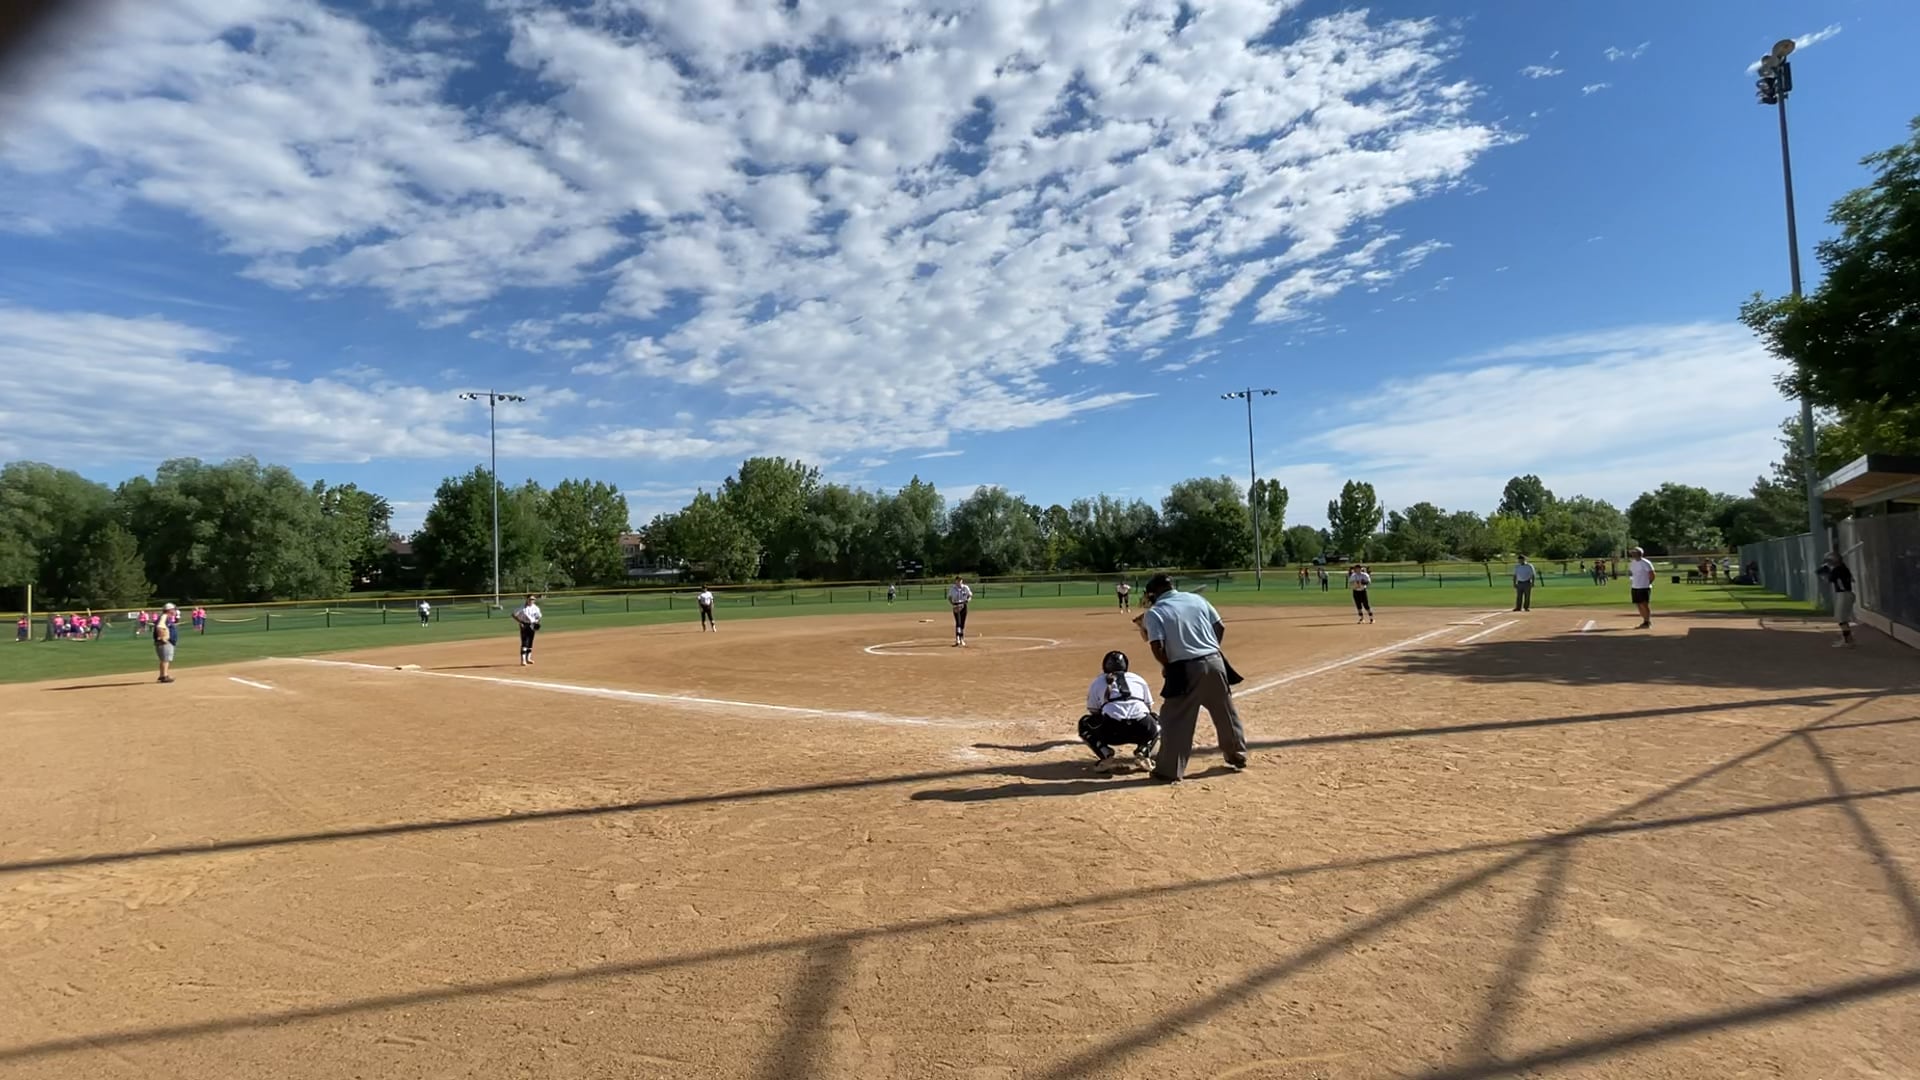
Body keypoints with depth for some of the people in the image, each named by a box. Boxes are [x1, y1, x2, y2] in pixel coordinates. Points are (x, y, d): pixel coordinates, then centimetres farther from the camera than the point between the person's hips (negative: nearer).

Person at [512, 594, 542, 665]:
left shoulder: (536, 608, 3)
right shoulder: (522, 607, -9)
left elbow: (539, 617, 12)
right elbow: (514, 615, -6)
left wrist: (537, 623, -8)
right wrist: (520, 622, -14)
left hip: (532, 626, 5)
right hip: (524, 625, -4)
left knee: (530, 642, 12)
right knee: (524, 643, -12)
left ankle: (528, 658, 25)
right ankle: (523, 660, -14)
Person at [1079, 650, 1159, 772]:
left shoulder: (1098, 681, 27)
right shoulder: (1138, 679, 31)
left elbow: (1094, 713, 31)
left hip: (1112, 727, -2)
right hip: (1142, 728, 2)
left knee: (1085, 724, 28)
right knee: (1156, 722, 36)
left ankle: (1107, 756, 6)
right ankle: (1143, 752, 11)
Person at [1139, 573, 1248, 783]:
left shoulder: (1154, 612, -4)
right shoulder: (1196, 598, 10)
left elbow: (1158, 648, -13)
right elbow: (1220, 627, 10)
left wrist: (1167, 666, 4)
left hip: (1185, 670, -5)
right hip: (1214, 663, 5)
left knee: (1175, 719, 4)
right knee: (1226, 713, 20)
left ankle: (1170, 771, 5)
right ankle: (1237, 757, 36)